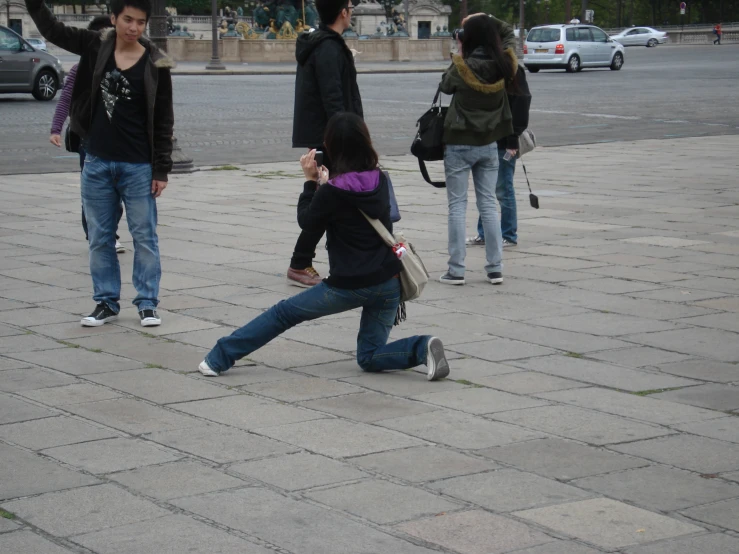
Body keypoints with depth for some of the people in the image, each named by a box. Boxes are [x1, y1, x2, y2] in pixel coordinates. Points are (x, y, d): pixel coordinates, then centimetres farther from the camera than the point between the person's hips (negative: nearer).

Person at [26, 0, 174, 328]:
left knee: (144, 236, 2)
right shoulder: (95, 47, 0)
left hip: (138, 166, -3)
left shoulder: (155, 65, -8)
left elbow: (163, 122, -4)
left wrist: (161, 169, -7)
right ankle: (107, 303, 19)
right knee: (99, 237, 9)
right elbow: (52, 30, 5)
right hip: (97, 163, 3)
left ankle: (147, 303, 10)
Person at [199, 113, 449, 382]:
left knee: (284, 313, 13)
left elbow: (306, 221, 2)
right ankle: (422, 348, -14)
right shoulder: (380, 180, 2)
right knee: (369, 358, 14)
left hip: (350, 285, -5)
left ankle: (220, 358, 20)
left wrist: (310, 181, 9)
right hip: (389, 283, 5)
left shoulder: (333, 192, -16)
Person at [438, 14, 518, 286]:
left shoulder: (461, 67, -18)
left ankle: (456, 270, -1)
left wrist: (458, 57, 7)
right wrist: (487, 25, 11)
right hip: (488, 144, 4)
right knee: (488, 204, 10)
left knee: (457, 206, 1)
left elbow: (445, 86, 4)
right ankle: (495, 268, 9)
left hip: (459, 145, -4)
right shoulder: (503, 66, -6)